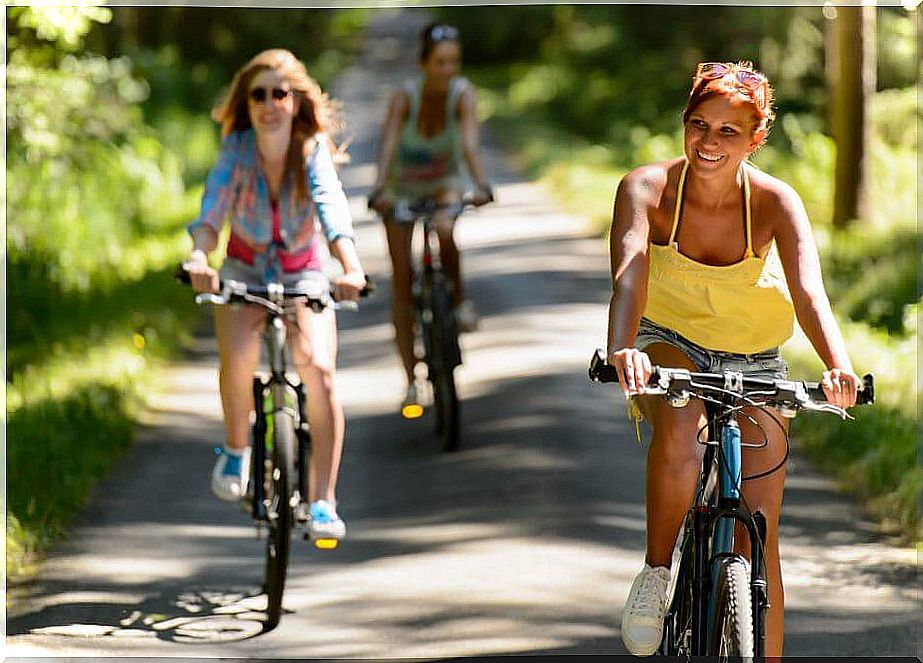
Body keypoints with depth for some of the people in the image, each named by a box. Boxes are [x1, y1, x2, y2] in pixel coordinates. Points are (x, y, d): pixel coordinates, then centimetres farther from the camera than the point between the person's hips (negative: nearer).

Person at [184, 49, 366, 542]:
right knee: (238, 355, -29)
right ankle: (237, 447, 0)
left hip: (303, 270, 0)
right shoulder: (237, 147, -16)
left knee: (319, 370, -22)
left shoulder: (313, 149, -18)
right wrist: (199, 257, -51)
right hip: (244, 269, 0)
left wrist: (351, 267, -53)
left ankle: (323, 502, -17)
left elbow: (331, 206, -34)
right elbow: (213, 205, -30)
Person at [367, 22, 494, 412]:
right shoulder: (405, 96, -26)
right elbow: (388, 143, -40)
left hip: (443, 181, 0)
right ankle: (411, 379, -1)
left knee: (445, 233, -35)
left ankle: (459, 298, -9)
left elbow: (469, 142, -37)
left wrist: (481, 184, -54)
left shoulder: (462, 94, -23)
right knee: (402, 280, -6)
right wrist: (379, 189, -56)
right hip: (402, 187, 0)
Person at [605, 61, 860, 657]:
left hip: (753, 363, 1)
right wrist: (623, 350, -56)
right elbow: (629, 276, -35)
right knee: (679, 424, -37)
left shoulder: (775, 201, -19)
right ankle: (656, 574, -18)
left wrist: (839, 366, -53)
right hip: (670, 346, -1)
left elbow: (809, 293, -34)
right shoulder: (647, 189, -20)